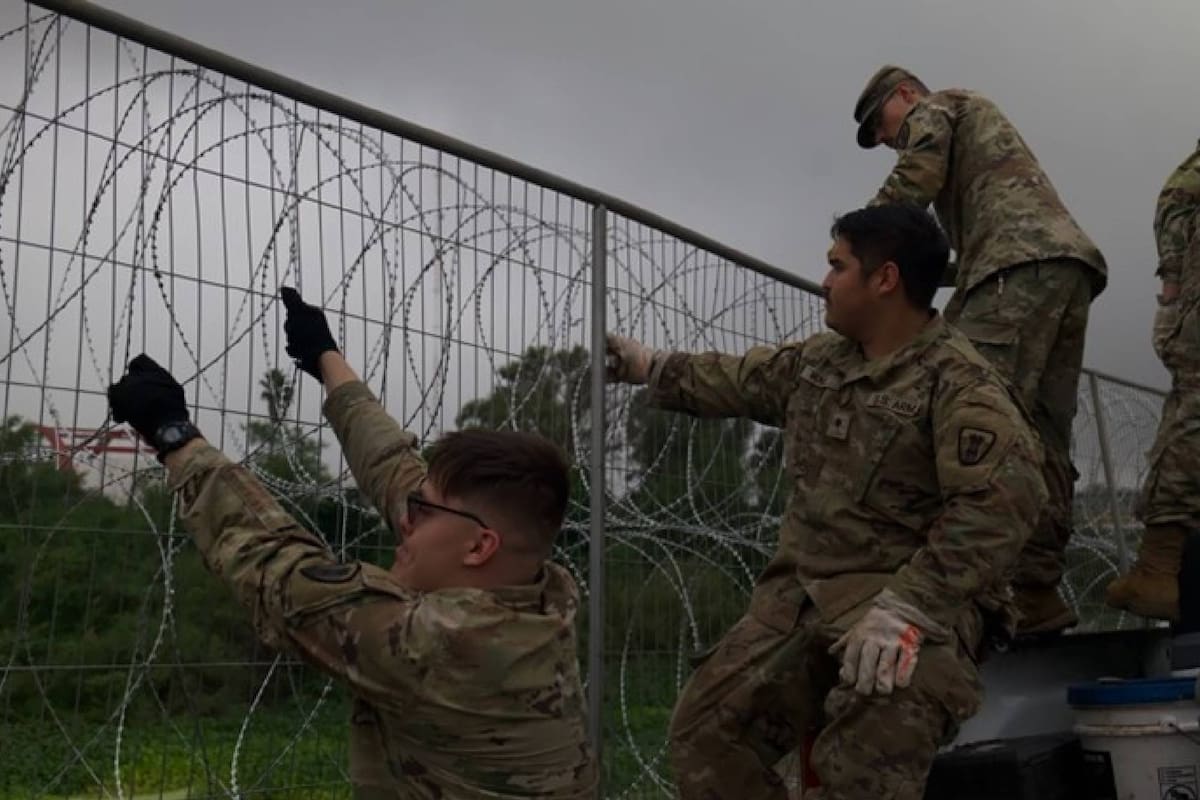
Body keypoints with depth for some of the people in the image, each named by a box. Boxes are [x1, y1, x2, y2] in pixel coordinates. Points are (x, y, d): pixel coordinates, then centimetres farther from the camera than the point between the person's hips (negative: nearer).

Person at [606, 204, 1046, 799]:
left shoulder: (959, 384, -12)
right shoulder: (815, 362, 14)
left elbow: (999, 501, -26)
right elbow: (735, 381, 32)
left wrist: (904, 607, -34)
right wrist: (650, 366, 39)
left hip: (915, 597, -7)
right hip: (804, 588, 7)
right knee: (705, 730, -4)